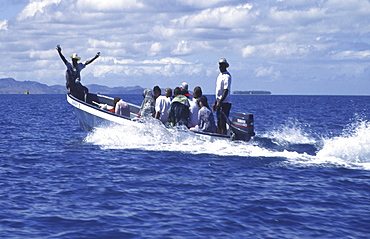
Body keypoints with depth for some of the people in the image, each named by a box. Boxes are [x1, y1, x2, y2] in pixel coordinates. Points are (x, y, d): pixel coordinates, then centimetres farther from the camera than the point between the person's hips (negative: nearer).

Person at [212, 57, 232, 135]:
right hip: (219, 103, 9)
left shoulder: (227, 76, -11)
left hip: (225, 103, -9)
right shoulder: (220, 75, 17)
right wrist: (215, 102, 21)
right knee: (218, 123, 11)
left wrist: (220, 102, -25)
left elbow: (226, 91, -20)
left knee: (223, 123, -11)